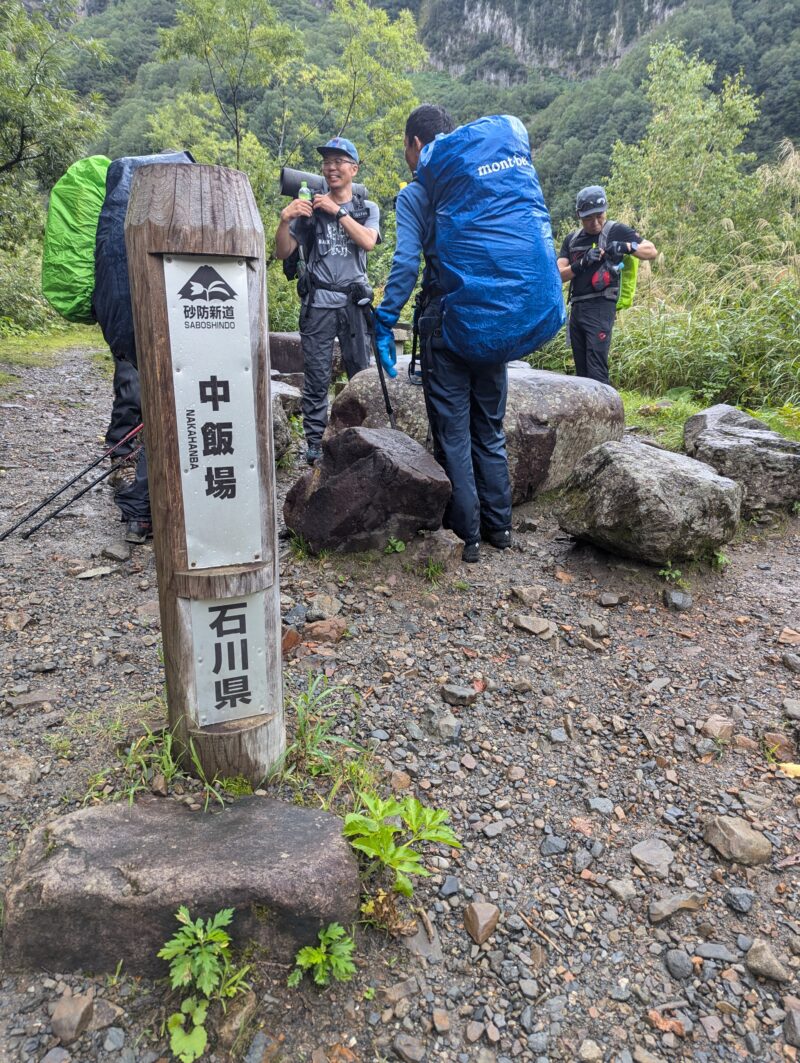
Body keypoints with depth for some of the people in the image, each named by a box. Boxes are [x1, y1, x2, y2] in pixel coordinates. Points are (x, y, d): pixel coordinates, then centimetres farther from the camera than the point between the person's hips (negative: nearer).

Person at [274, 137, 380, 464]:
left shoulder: (367, 208, 12)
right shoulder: (309, 209, 10)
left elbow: (368, 242, -8)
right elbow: (283, 253, 6)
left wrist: (337, 211, -11)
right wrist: (285, 220, -11)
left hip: (354, 302, 1)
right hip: (318, 303, 0)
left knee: (361, 373, 0)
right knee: (317, 378, -2)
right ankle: (315, 443, 4)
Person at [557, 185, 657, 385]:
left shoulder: (616, 231, 2)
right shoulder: (572, 239, 16)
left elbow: (651, 251, 0)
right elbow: (558, 275, 5)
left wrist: (626, 247, -18)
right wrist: (581, 263, -12)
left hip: (600, 308, -6)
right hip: (576, 308, 6)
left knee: (596, 370, -16)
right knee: (581, 371, 7)